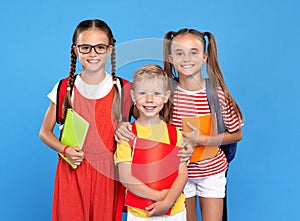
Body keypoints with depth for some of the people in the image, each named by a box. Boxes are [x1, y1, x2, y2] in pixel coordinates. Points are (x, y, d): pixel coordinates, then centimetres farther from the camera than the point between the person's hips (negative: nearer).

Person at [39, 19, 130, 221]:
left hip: (108, 172, 0)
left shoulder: (122, 89, -1)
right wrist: (65, 150, -12)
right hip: (72, 169, 0)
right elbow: (45, 132, 6)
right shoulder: (65, 89, 0)